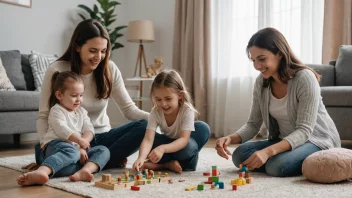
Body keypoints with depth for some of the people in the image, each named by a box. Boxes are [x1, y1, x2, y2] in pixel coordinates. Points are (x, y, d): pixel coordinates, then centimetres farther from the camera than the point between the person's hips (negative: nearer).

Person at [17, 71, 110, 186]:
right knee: (71, 151, -41)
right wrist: (79, 140, -20)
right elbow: (62, 130, -16)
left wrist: (82, 147, -11)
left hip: (77, 148, 7)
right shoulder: (57, 110, 1)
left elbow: (89, 130, 7)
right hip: (56, 145, -7)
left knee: (103, 150, -13)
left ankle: (84, 171, -42)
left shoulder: (81, 111, 21)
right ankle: (41, 172, -64)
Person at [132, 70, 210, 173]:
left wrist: (163, 148, -56)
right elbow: (148, 139, -32)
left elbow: (184, 139, -38)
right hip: (169, 143, 2)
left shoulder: (187, 110, -28)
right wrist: (141, 157, -53)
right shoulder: (155, 112, -21)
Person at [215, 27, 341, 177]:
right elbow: (253, 124, -1)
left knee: (277, 166, -33)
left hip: (318, 140, -7)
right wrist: (231, 138, -23)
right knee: (240, 155, -15)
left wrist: (268, 152, -41)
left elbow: (304, 131, -26)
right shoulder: (261, 82, -4)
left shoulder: (305, 78, -22)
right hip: (285, 141, 7)